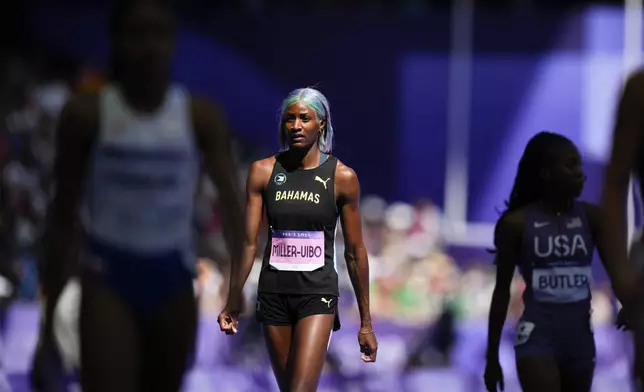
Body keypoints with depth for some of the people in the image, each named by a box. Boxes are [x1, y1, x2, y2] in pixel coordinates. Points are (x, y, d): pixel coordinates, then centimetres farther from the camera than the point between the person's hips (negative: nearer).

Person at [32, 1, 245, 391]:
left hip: (173, 278, 3)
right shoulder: (87, 115, -6)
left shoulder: (201, 117, -2)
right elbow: (63, 213, 0)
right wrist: (51, 305, 0)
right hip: (109, 276, -3)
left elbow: (231, 195, -8)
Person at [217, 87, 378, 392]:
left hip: (318, 294, -3)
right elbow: (249, 243, 3)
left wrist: (366, 322, 5)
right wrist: (232, 304, 1)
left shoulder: (342, 177, -4)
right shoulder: (263, 172, 1)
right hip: (273, 294, 3)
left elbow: (355, 252, 2)